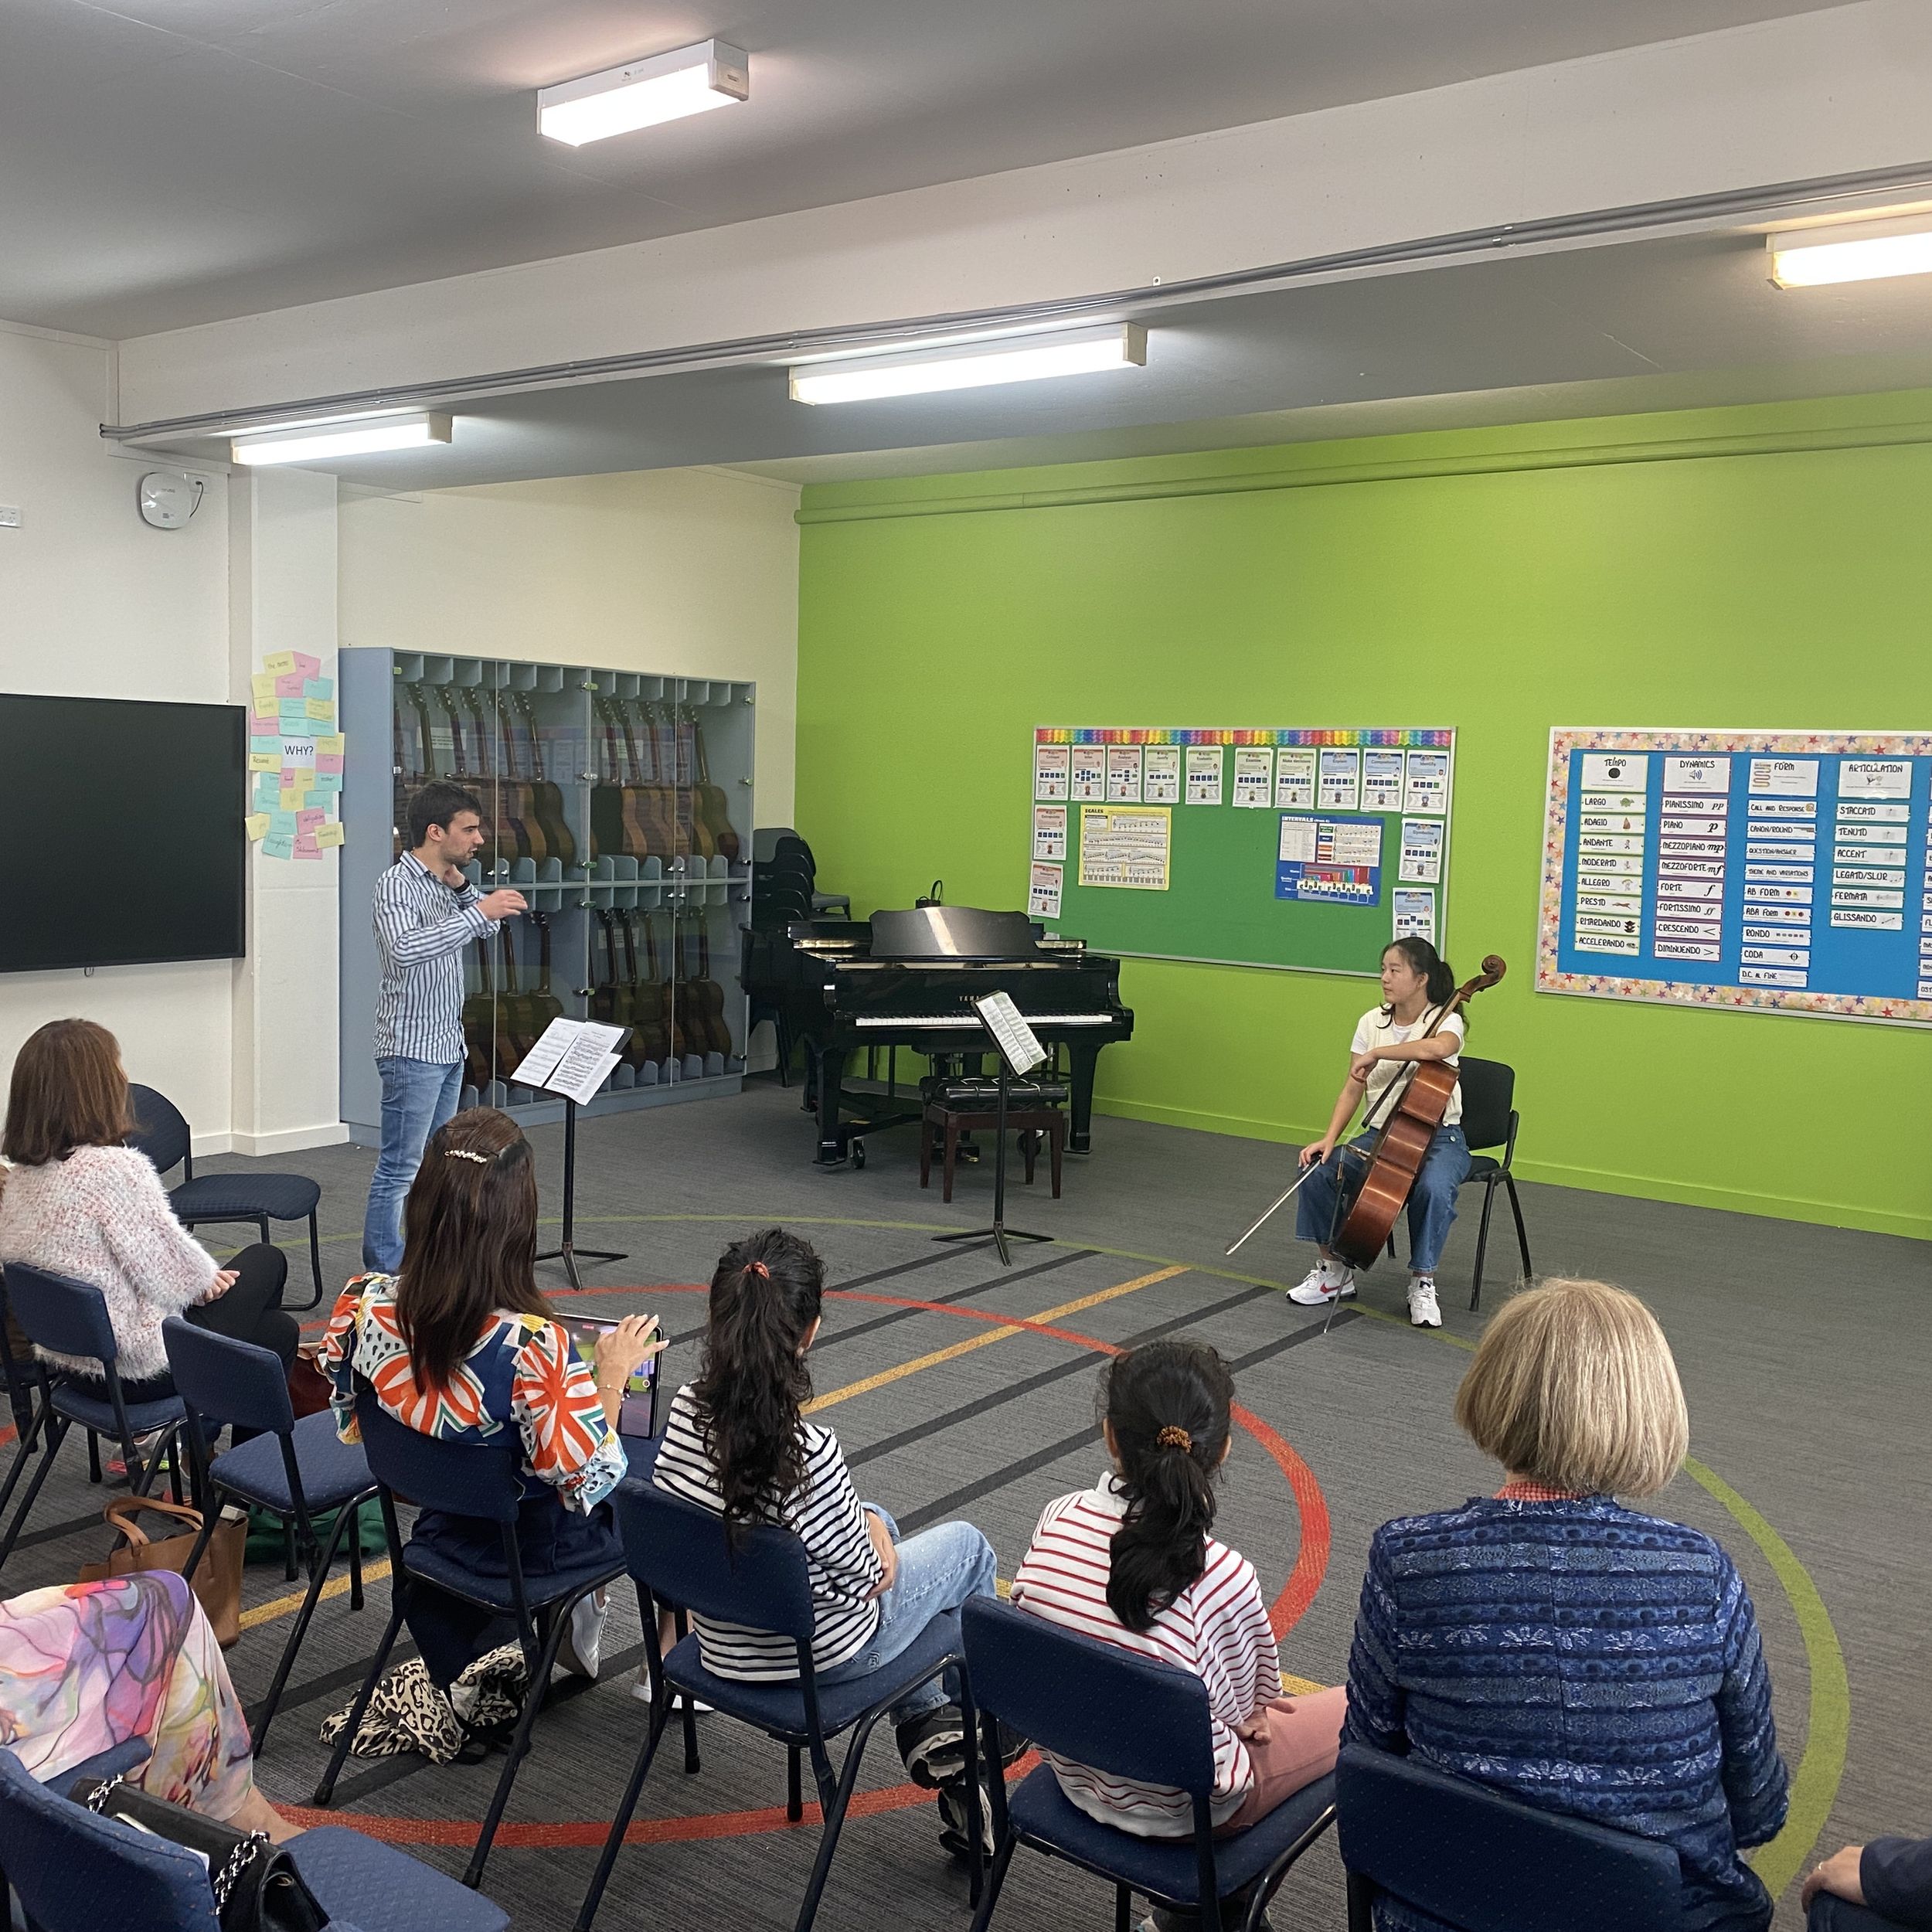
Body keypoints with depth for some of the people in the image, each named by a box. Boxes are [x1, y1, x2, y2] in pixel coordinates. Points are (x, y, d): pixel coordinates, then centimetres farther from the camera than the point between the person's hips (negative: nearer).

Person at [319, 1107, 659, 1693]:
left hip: (440, 1530, 5)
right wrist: (612, 1375, -14)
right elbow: (584, 1478, -25)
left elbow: (350, 1425, 0)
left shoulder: (366, 1306, -20)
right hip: (538, 1549, -5)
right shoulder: (530, 1346, -36)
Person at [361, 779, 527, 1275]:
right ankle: (384, 1276, 1)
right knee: (399, 1170, -5)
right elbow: (405, 949, -32)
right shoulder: (398, 883, -16)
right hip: (412, 1049, -9)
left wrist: (462, 886, 2)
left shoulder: (444, 882, 11)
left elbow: (487, 929, 19)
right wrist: (478, 911, -33)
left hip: (448, 1045, 10)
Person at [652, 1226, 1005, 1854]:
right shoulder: (809, 1450, -35)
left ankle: (924, 1727, 35)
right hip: (824, 1657, -6)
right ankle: (973, 1718, 40)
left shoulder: (686, 1408, -17)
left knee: (876, 1520, 31)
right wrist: (876, 1537, 3)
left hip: (724, 1647, 6)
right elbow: (868, 1579, -22)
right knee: (968, 1545, 19)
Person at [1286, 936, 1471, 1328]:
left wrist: (1377, 1053, -29)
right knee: (1317, 1172, -18)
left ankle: (1423, 1282, -13)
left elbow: (1439, 1048, -37)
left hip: (1437, 1137, -4)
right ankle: (1333, 1267, 2)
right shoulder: (1371, 1022, 4)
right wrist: (1330, 1138, -12)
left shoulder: (1445, 1020, -10)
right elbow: (1352, 1089, 1)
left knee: (1434, 1188, -36)